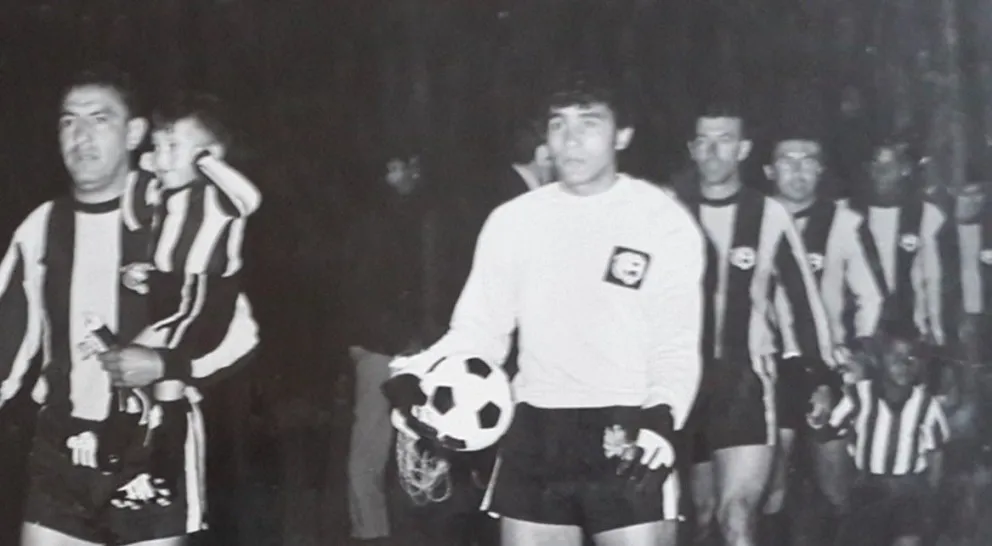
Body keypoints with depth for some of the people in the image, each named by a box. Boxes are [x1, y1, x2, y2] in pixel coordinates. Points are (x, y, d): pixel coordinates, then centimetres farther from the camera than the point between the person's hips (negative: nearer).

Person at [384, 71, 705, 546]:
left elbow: (677, 342, -5)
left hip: (629, 438, -3)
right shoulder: (513, 221, 8)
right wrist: (414, 375, -10)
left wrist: (662, 414, -24)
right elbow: (479, 329, 9)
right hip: (535, 433, 3)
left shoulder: (663, 219, -1)